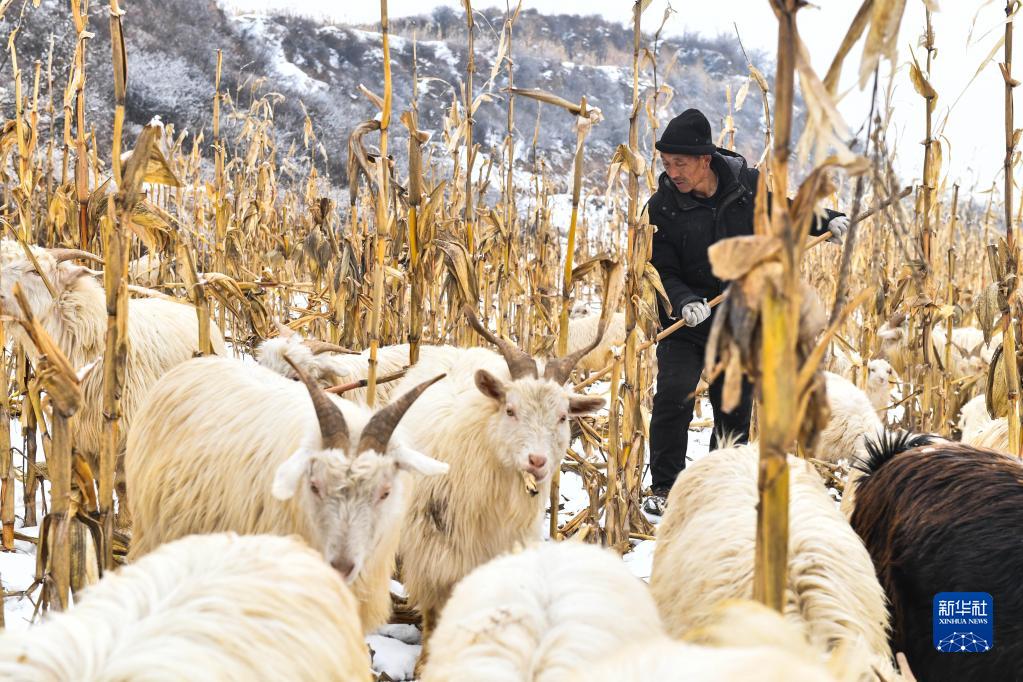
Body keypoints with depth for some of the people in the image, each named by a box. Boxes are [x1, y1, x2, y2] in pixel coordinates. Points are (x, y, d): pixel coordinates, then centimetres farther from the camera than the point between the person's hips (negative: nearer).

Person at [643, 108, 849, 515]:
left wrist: (828, 222, -5)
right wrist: (684, 302, -30)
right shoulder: (663, 207, -11)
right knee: (673, 397, -17)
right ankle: (663, 488, -2)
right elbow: (662, 271, -11)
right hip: (685, 326, -2)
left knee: (734, 413, 9)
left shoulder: (751, 187, -7)